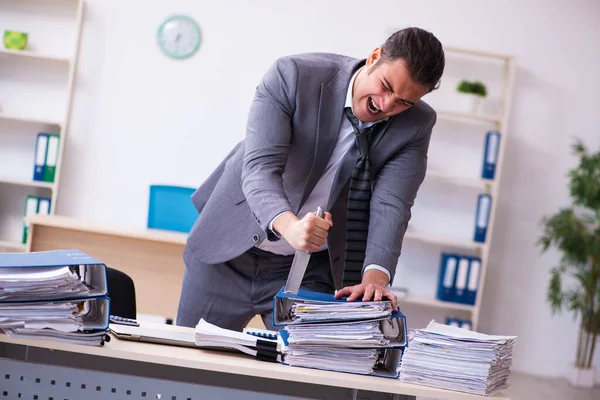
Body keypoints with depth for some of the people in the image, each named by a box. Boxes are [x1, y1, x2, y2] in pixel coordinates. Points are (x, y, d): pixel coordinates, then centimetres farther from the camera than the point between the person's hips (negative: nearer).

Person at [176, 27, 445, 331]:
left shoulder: (415, 126, -11)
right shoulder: (295, 76, -21)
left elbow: (390, 204, -19)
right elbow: (260, 166, -28)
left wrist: (375, 275, -36)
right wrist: (288, 224, -48)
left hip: (311, 270, 1)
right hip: (230, 250, -1)